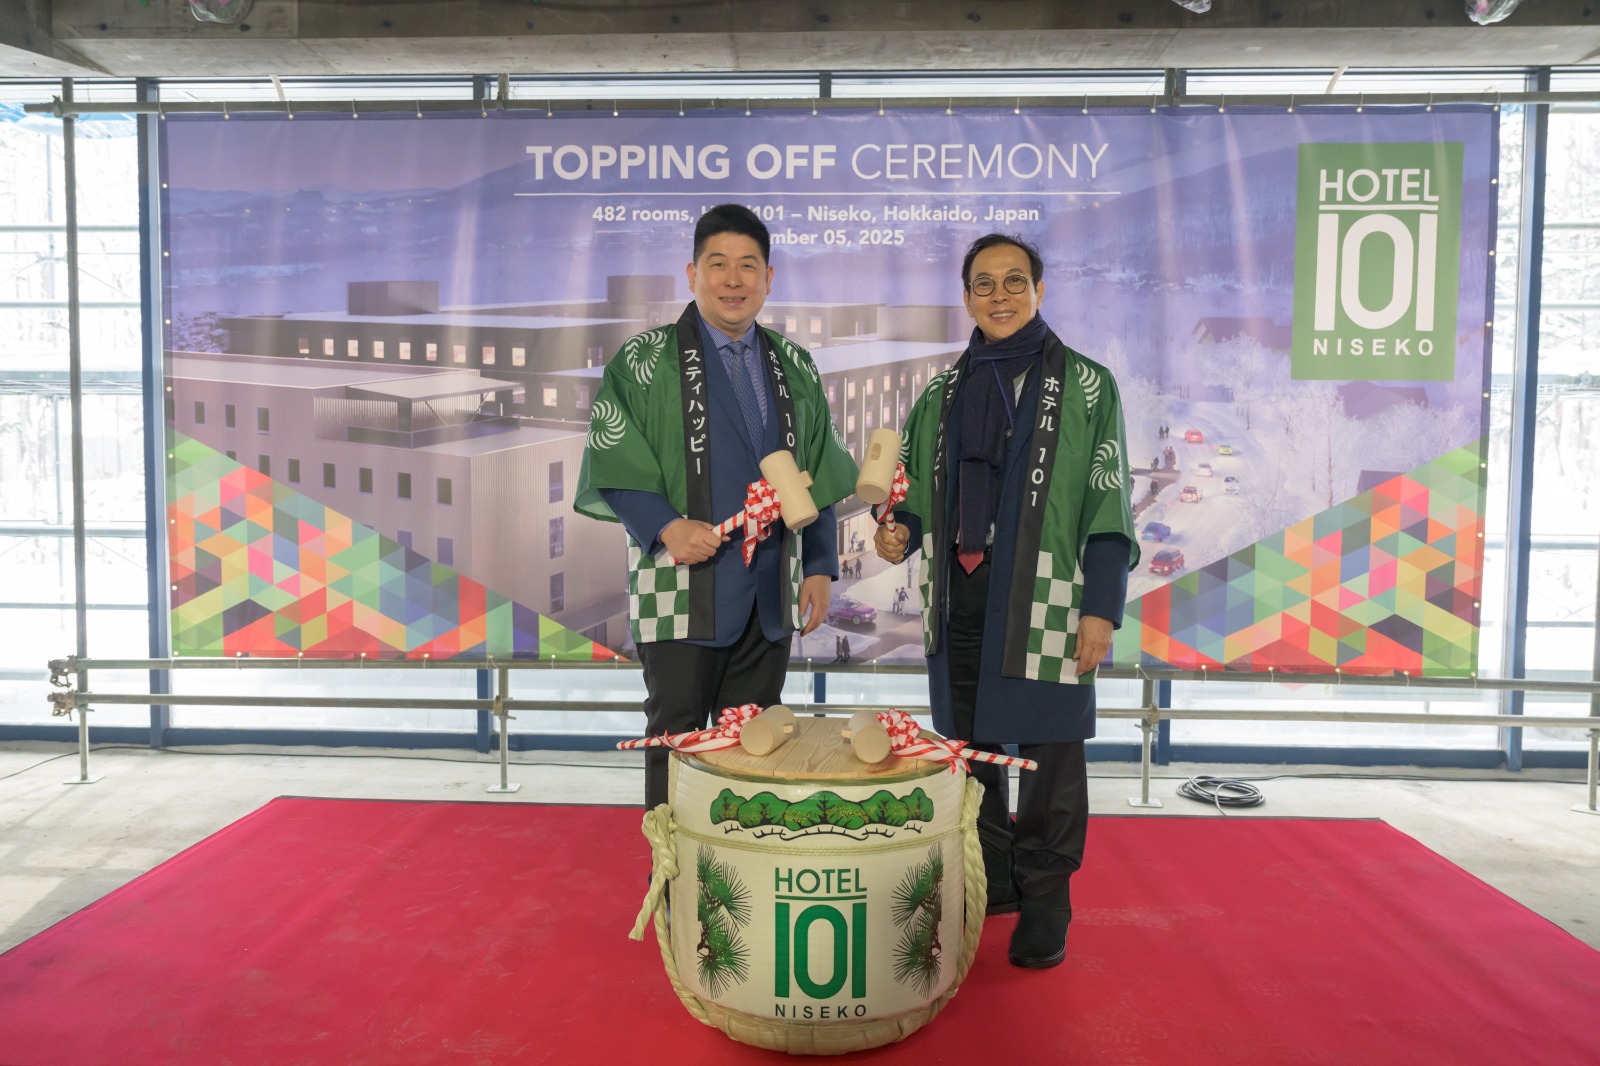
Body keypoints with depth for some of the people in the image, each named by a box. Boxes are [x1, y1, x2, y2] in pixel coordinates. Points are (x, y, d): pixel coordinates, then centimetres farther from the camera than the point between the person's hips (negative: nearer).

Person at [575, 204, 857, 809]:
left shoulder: (793, 367, 12)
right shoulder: (647, 360, 0)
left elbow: (819, 475, 15)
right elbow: (611, 467, -5)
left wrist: (821, 566, 8)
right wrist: (667, 527, -20)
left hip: (770, 595, 4)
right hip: (684, 589, -4)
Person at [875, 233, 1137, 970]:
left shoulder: (1085, 385, 2)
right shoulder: (943, 395, 14)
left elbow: (1109, 506, -2)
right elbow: (921, 496, 19)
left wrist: (1101, 608, -9)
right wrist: (900, 533, -3)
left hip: (1045, 601, -4)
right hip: (958, 597, 4)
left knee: (1048, 750, 2)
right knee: (967, 745, 11)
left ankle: (1045, 900, 18)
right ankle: (990, 878, 29)